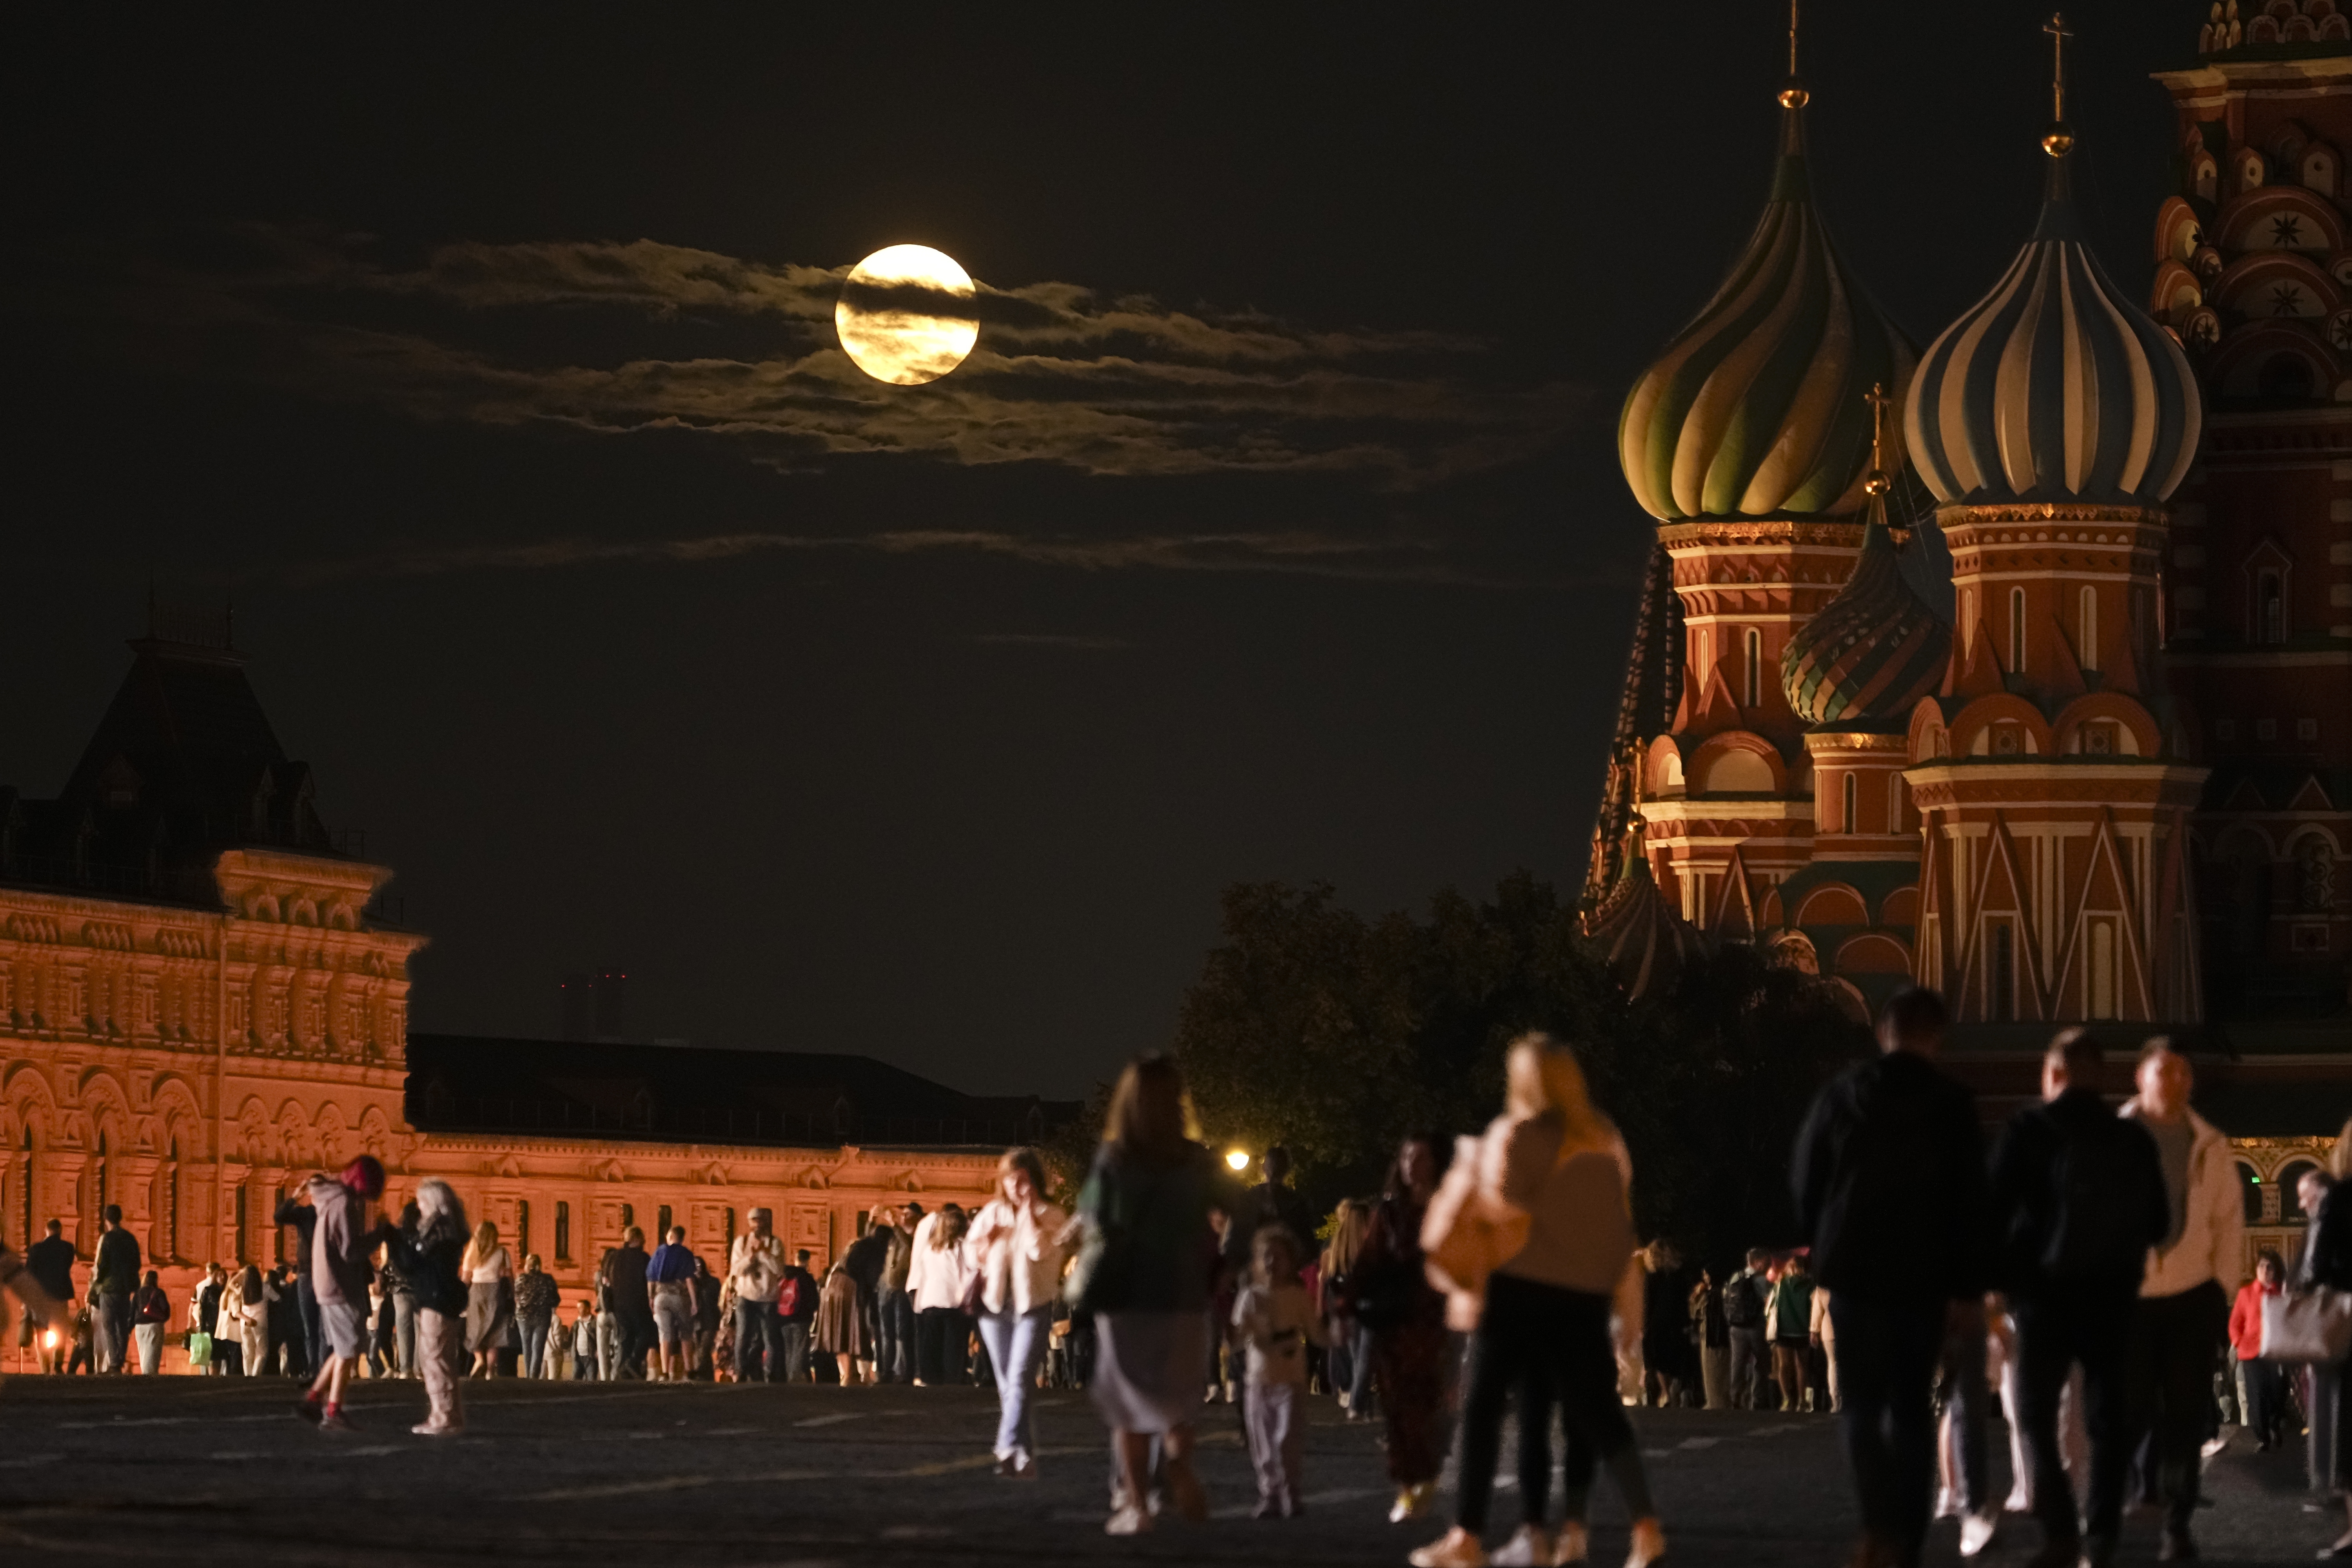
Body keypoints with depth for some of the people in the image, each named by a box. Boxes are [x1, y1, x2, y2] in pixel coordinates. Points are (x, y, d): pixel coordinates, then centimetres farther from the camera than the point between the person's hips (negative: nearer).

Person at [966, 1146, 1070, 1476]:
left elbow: (1040, 1250, -16)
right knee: (1007, 1385, 8)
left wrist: (1029, 1209, -13)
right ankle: (1026, 1455, 18)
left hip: (1032, 1303, -5)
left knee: (1020, 1379, -19)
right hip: (995, 1303, 5)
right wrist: (988, 1239, -7)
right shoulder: (991, 1213, 11)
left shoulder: (1049, 1215, 0)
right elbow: (972, 1256, 13)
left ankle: (1009, 1449, -31)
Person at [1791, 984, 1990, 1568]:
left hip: (1854, 1270, 0)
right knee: (1911, 1407, 11)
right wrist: (1969, 1288, -2)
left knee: (1862, 1404, 2)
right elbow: (1971, 1204, -6)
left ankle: (1881, 1521, -21)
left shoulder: (1841, 1094, 0)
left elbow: (1805, 1183, 6)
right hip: (1923, 1275, 0)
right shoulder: (1952, 1106, -4)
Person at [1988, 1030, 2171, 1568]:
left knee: (2037, 1413, 5)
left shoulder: (2027, 1131, -5)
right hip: (2112, 1291, 3)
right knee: (2107, 1417, 9)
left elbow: (1996, 1211, -11)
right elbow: (2158, 1221, 10)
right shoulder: (2133, 1140, 5)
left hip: (2046, 1287, -3)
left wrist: (1996, 1277, -2)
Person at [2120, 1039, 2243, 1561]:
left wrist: (2224, 1289, 1)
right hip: (2126, 1297, -2)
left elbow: (2229, 1220, 8)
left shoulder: (2211, 1145, 7)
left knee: (2186, 1415, 0)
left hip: (2192, 1296, 2)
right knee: (2129, 1411, -3)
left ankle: (2178, 1524, 5)